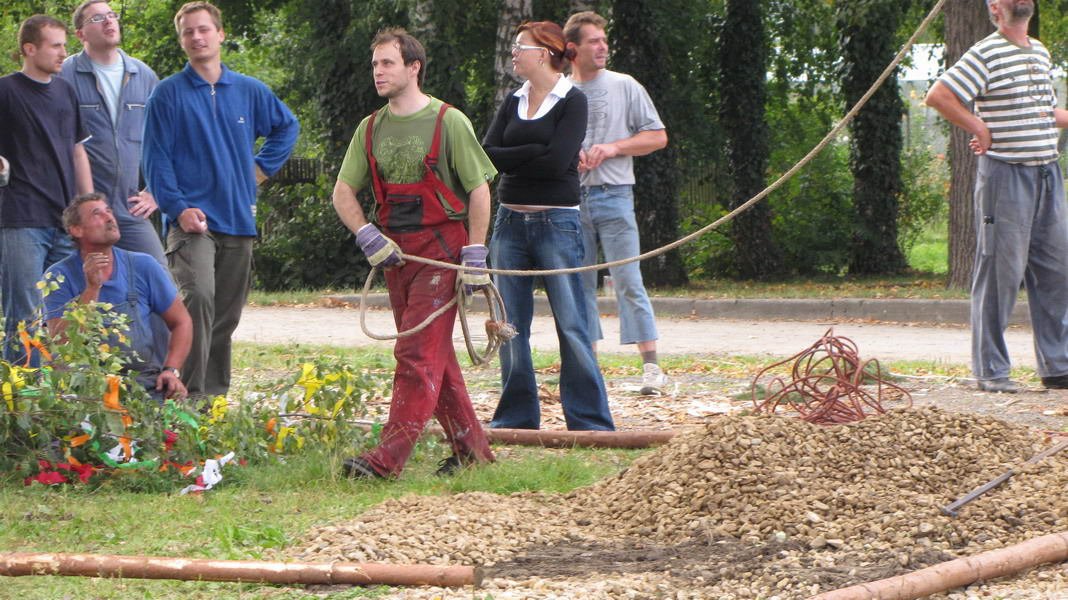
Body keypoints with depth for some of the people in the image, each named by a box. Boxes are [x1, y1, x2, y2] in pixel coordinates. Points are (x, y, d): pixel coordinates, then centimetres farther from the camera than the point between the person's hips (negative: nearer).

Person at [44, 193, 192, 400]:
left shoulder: (143, 266, 8)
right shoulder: (60, 276, 0)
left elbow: (181, 322, 15)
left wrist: (171, 370, -2)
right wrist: (92, 288, -15)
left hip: (146, 381, 3)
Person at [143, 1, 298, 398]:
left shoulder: (249, 91, 11)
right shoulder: (168, 94, 0)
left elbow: (287, 126, 29)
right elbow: (156, 158, -4)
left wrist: (263, 166, 15)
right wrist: (178, 207, -16)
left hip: (238, 220, 5)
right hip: (193, 220, -5)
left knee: (227, 313, 9)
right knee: (199, 297, -25)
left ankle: (217, 394, 18)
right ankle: (191, 394, -26)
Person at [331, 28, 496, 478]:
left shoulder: (448, 122, -6)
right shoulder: (371, 128, 9)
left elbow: (479, 188, -4)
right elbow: (343, 191, 11)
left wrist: (475, 254, -10)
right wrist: (368, 236, -6)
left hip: (442, 249, -6)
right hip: (394, 252, 6)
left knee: (418, 351, -12)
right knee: (435, 355, 11)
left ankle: (389, 456, -18)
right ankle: (470, 446, 20)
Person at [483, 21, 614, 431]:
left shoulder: (572, 101, -4)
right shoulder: (513, 103, 14)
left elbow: (557, 161, -17)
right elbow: (486, 153, 1)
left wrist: (511, 160, -5)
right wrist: (535, 154, -10)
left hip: (556, 222, -6)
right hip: (510, 223, 6)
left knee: (572, 325, -7)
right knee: (511, 326, 6)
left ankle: (590, 420, -4)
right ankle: (517, 416, 14)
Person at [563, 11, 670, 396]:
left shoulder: (625, 87, 5)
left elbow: (657, 137, 5)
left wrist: (612, 148, -8)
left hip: (614, 195, -3)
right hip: (569, 199, 3)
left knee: (628, 281, -8)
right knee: (578, 284, 6)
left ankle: (652, 367, -10)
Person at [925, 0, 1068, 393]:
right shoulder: (986, 55, -8)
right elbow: (938, 96, -13)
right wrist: (980, 128, -13)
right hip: (1005, 173, -7)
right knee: (1001, 271, -4)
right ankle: (991, 371, 2)